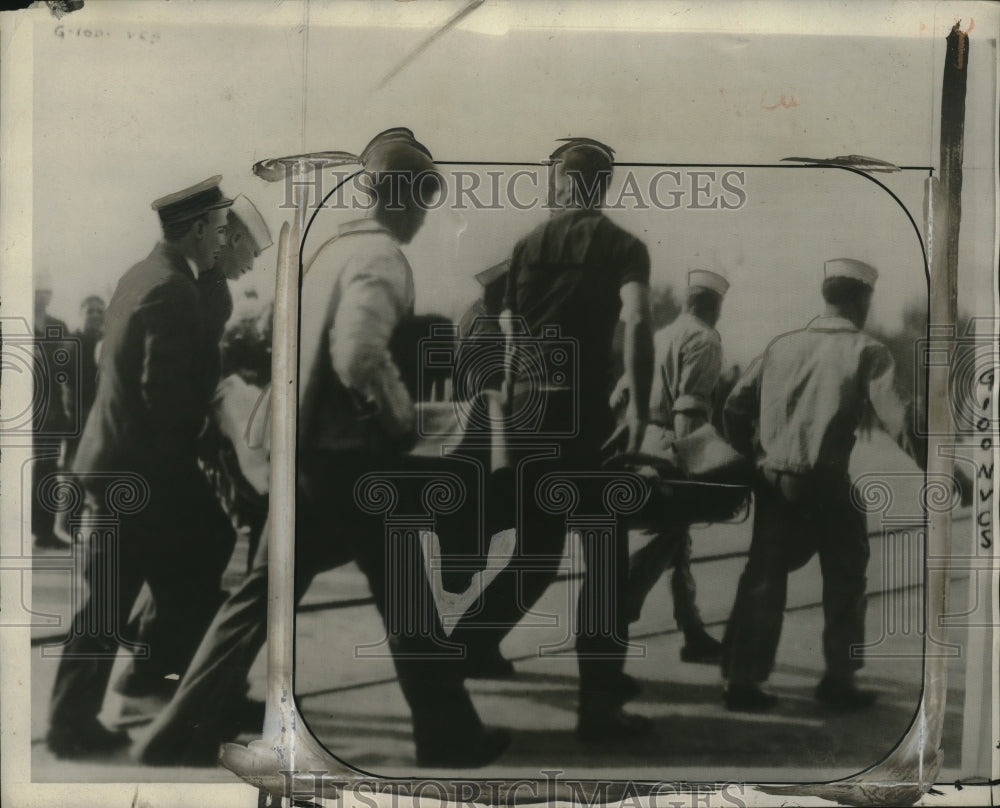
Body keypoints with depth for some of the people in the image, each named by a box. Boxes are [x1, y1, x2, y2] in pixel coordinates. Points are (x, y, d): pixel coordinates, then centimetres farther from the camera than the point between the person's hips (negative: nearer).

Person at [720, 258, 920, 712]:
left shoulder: (782, 345, 12)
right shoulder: (866, 351, -1)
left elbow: (735, 406, 8)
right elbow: (896, 419, -12)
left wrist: (751, 461, 18)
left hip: (773, 481, 4)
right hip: (826, 484, -4)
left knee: (764, 576, 10)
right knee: (844, 579, 14)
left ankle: (742, 679, 9)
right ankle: (838, 681, 20)